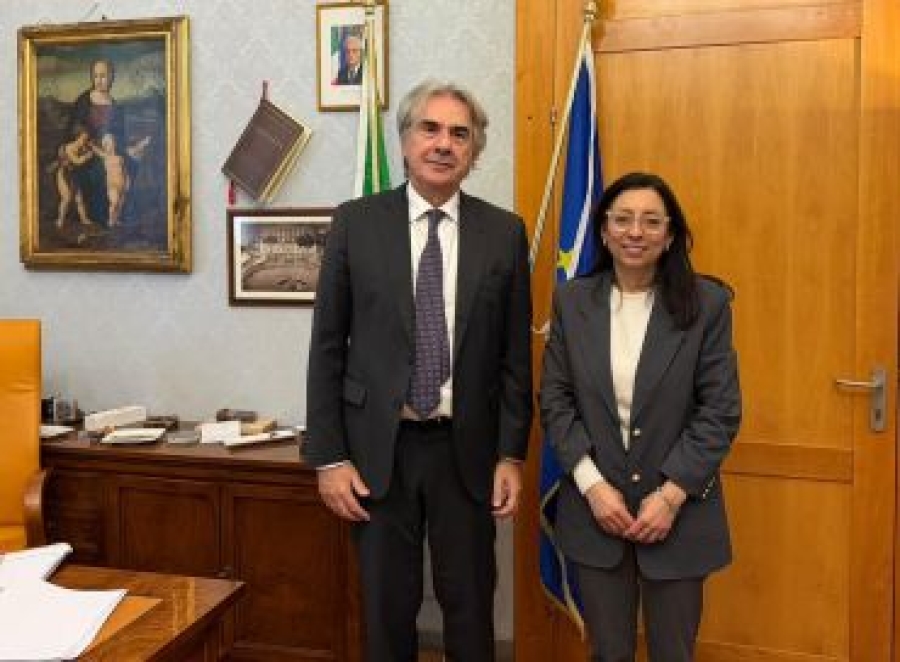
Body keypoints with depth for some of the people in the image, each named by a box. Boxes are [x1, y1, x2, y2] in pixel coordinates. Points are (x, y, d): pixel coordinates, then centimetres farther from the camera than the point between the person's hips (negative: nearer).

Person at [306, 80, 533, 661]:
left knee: (471, 607, 13)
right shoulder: (356, 223, -2)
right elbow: (327, 347, -1)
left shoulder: (505, 232, 0)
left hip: (467, 450, 1)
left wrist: (512, 456, 0)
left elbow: (515, 355, 3)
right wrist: (329, 458, -4)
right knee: (387, 609, 13)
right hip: (378, 447, 0)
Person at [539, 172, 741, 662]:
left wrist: (671, 495, -13)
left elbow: (721, 411, -7)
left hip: (678, 509, -1)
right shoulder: (572, 301, 1)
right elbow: (554, 400, 0)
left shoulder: (707, 303, -5)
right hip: (594, 508, 2)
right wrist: (592, 485, -10)